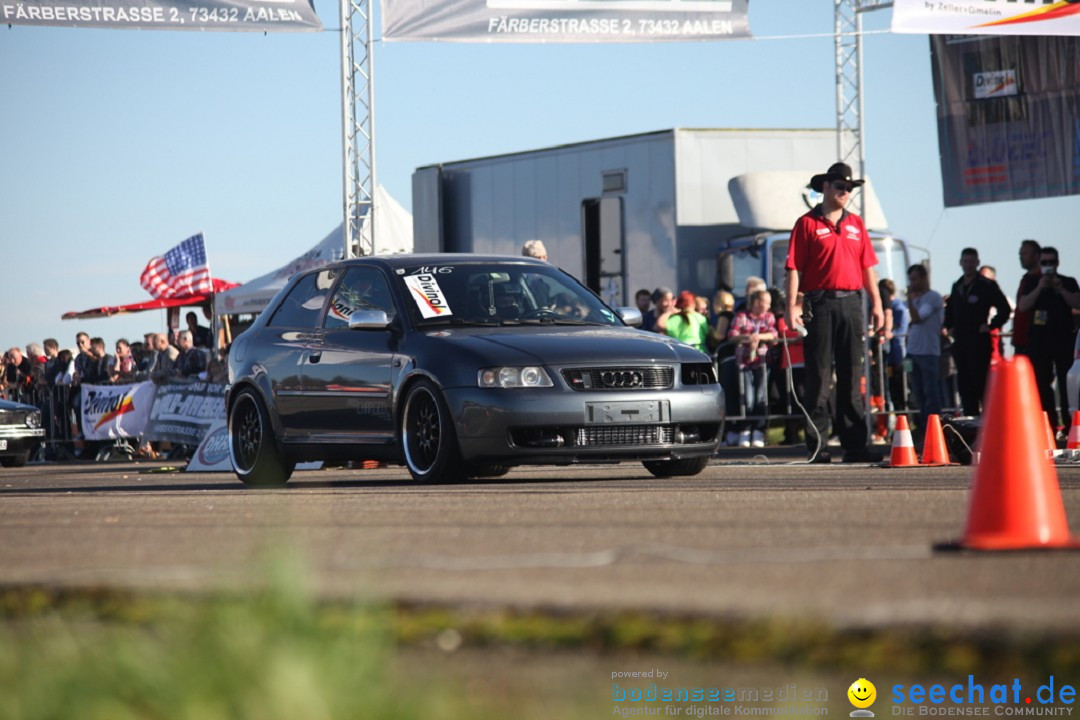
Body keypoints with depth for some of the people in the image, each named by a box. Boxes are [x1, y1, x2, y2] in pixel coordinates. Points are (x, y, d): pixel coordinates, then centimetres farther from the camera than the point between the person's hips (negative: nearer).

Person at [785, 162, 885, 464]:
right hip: (820, 304, -5)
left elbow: (867, 266, 17)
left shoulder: (856, 224, 16)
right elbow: (794, 268, -4)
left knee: (852, 377, 6)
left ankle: (854, 444, 8)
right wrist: (791, 308, -12)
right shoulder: (807, 224, 1)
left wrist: (876, 304, 9)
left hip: (851, 303, 5)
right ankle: (817, 446, -3)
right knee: (819, 376, -4)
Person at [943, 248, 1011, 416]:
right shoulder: (957, 287, 16)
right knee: (964, 384, 6)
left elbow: (1004, 309, -7)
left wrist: (990, 326, -9)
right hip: (960, 342, 7)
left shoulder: (987, 285, -4)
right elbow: (949, 308, 32)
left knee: (981, 383, -10)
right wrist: (949, 326, 19)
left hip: (979, 341, -7)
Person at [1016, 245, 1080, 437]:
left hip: (1064, 338, -2)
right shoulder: (1032, 284, 11)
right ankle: (1049, 426, 2)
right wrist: (1039, 288, -13)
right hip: (1040, 340, 2)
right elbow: (1022, 306, -2)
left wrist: (1061, 290, -15)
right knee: (1042, 385, -2)